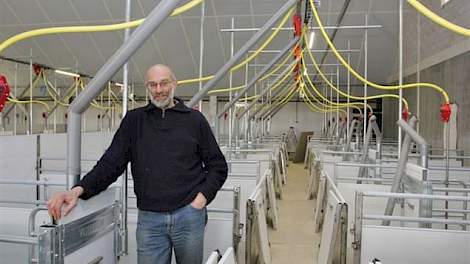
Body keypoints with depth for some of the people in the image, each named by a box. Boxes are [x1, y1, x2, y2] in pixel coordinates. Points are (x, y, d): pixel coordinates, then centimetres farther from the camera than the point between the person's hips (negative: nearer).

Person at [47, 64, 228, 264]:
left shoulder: (194, 119, 3)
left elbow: (218, 166, 7)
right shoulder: (134, 120, 6)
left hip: (189, 215, 0)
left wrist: (202, 197, -7)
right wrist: (79, 190, -14)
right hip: (149, 219, 1)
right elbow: (111, 163, 1)